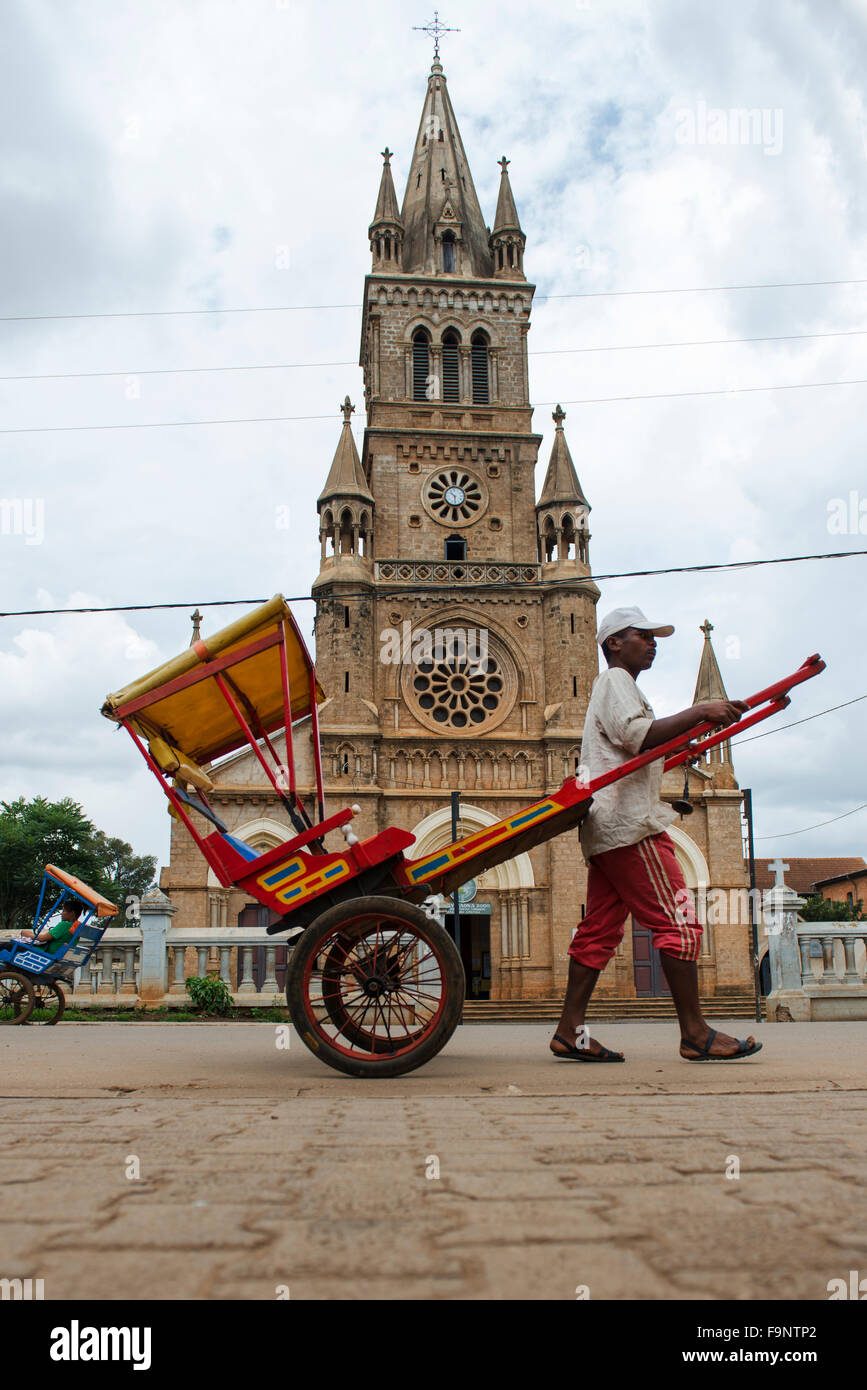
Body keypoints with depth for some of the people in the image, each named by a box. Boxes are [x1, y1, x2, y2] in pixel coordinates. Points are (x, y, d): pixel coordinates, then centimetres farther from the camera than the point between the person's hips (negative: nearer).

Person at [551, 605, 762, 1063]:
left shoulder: (617, 687, 29)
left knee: (599, 929, 5)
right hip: (629, 823, -10)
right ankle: (695, 1033, -8)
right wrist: (699, 713, -17)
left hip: (608, 830, 10)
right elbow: (638, 736, -19)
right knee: (677, 920, -10)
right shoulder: (615, 680, -2)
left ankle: (570, 1031, 5)